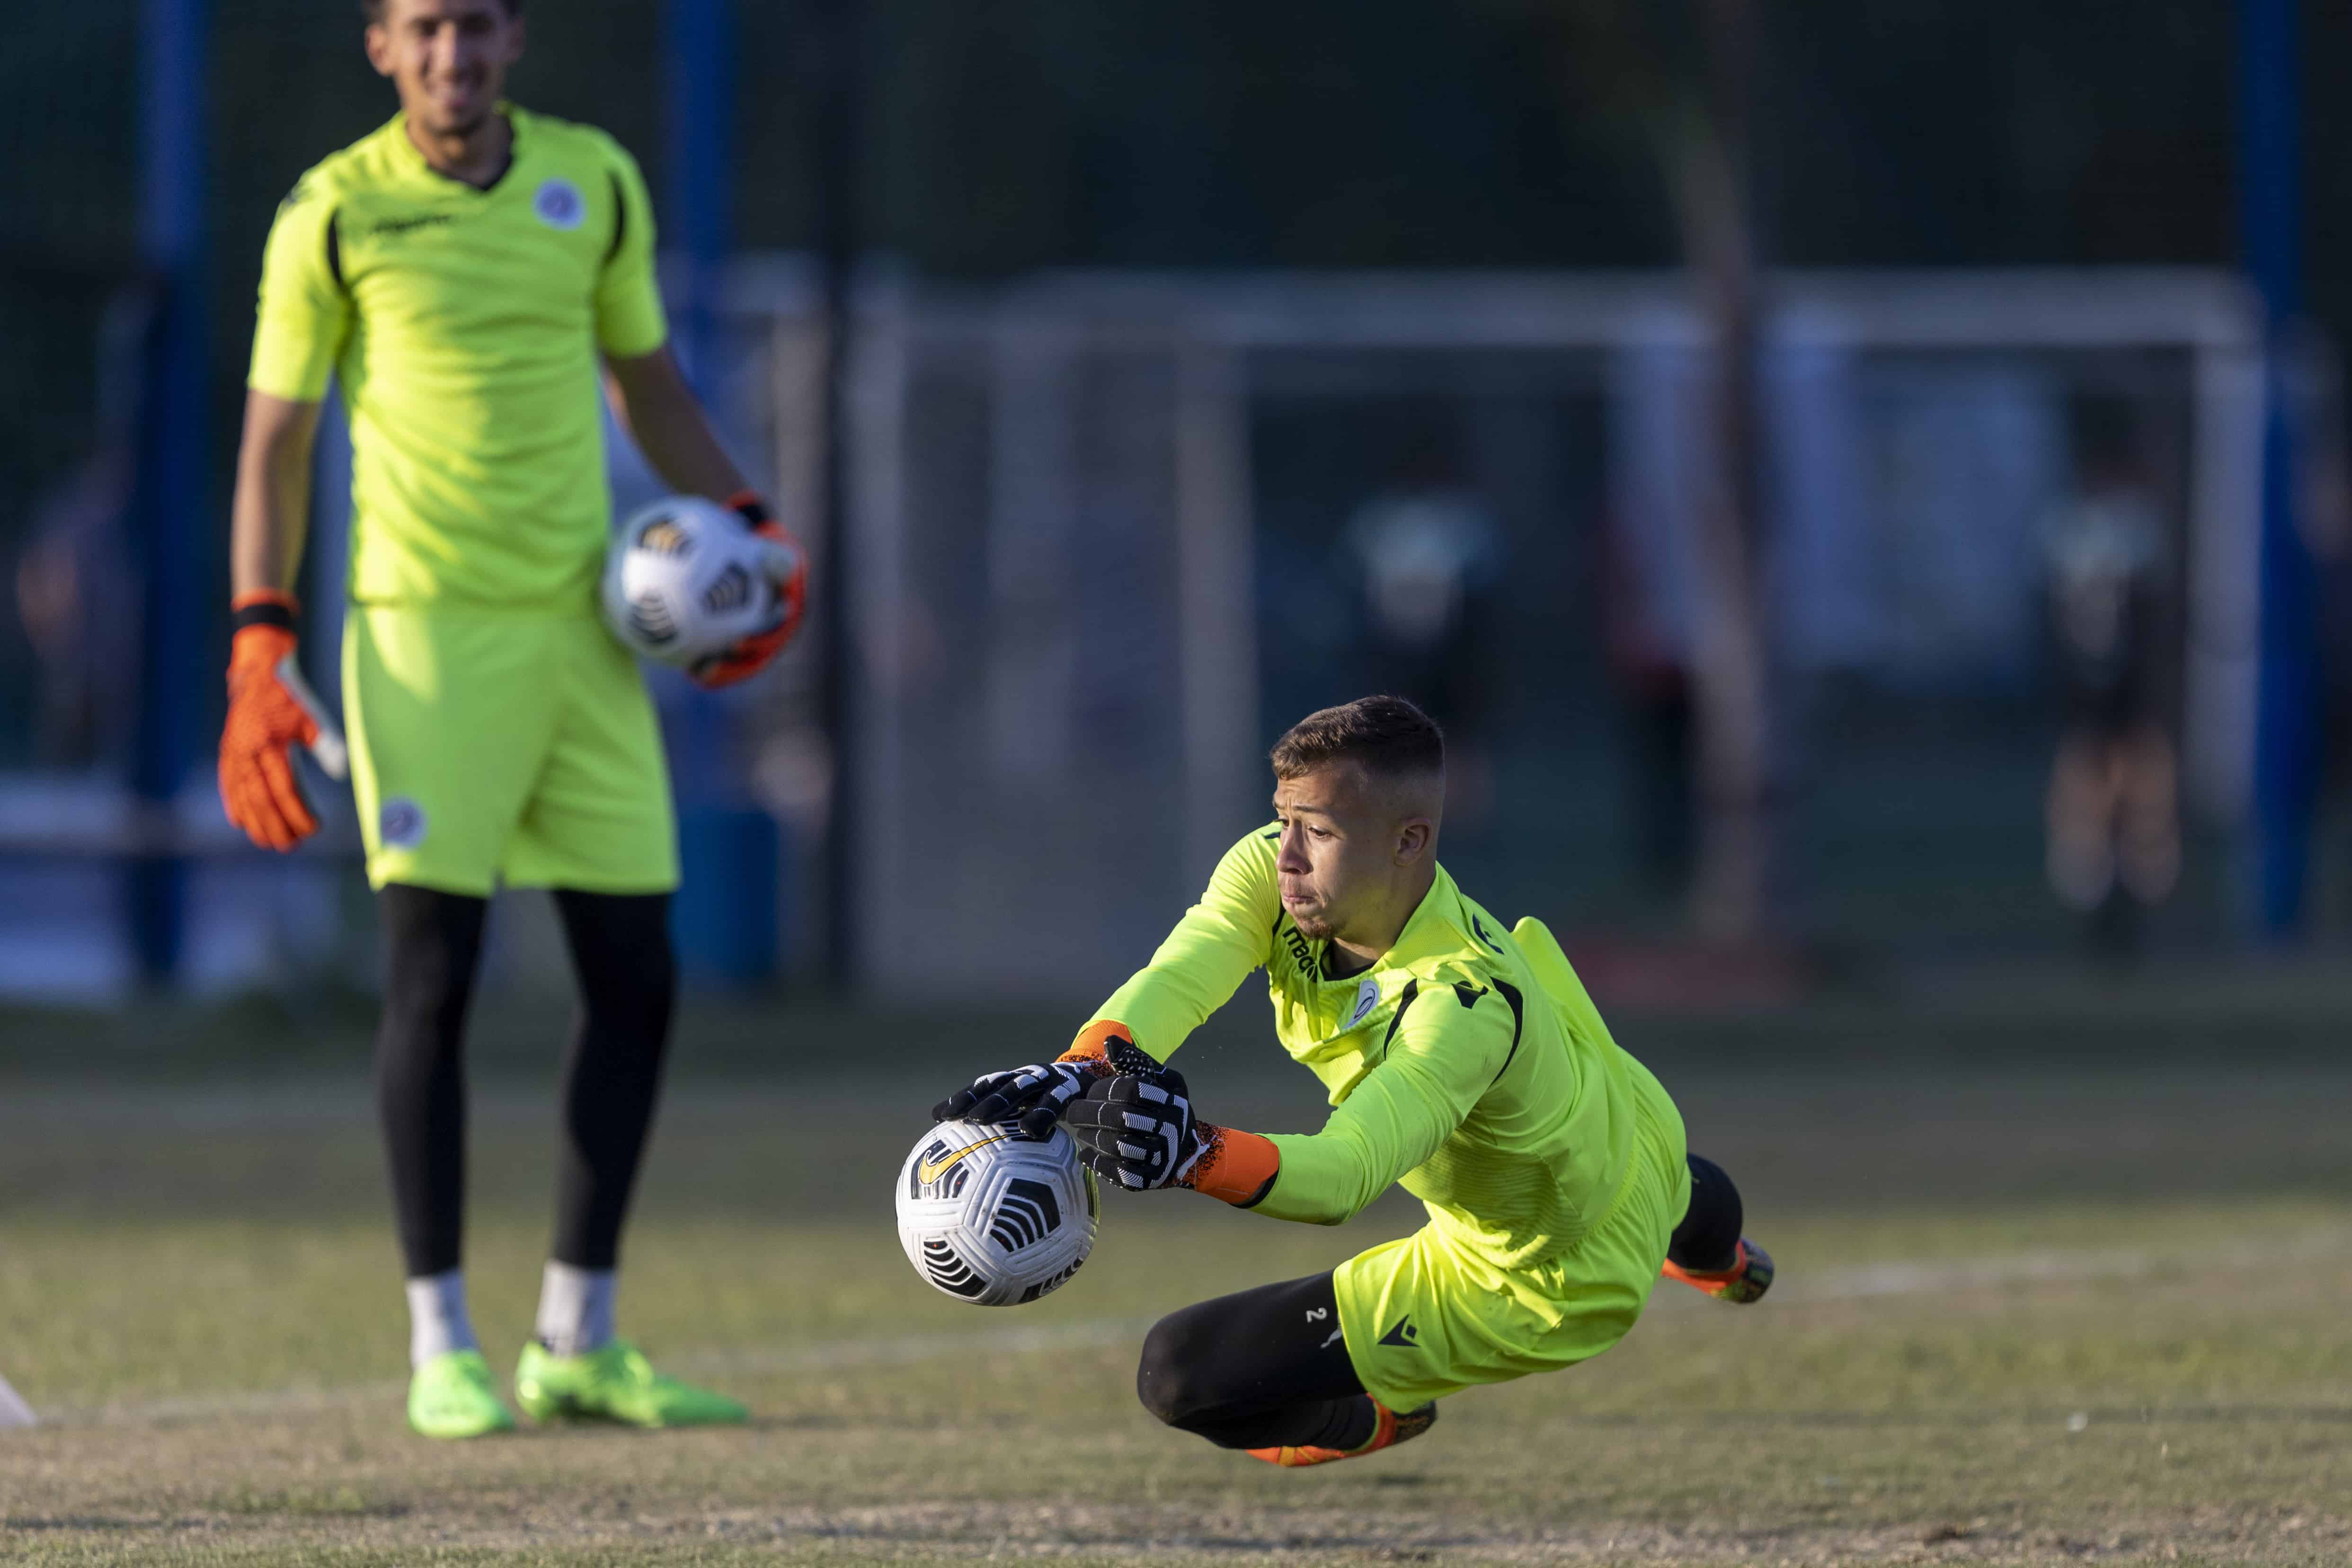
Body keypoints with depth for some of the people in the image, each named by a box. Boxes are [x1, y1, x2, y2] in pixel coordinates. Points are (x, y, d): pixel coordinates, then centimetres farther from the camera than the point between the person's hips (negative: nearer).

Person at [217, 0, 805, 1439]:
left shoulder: (595, 183, 8)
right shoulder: (335, 215, -3)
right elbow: (276, 439, 2)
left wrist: (747, 526, 7)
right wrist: (262, 657, -6)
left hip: (584, 622, 4)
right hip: (424, 629, -4)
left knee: (636, 978, 2)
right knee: (434, 972, -8)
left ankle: (578, 1340, 11)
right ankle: (442, 1345, -1)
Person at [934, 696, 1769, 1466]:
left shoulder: (1467, 1004, -44)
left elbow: (1346, 1175, -54)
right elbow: (1176, 981, -38)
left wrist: (1194, 1152, -72)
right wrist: (1081, 1073, -59)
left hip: (1542, 1286, -8)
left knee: (1178, 1373, -11)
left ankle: (1380, 1420, 22)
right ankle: (1714, 1255, 83)